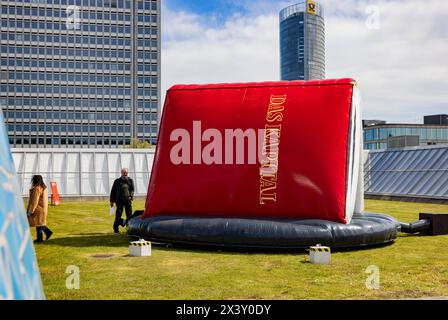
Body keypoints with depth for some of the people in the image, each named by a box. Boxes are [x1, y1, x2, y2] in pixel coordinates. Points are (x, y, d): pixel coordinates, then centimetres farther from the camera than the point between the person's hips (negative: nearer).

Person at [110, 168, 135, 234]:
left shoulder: (130, 180, 11)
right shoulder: (117, 181, 7)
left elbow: (132, 189, 12)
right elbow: (113, 191, 9)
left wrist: (131, 196, -8)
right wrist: (112, 201, 6)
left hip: (128, 200, 2)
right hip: (119, 200, -2)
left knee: (129, 214, -2)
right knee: (118, 214, -3)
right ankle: (116, 228, 5)